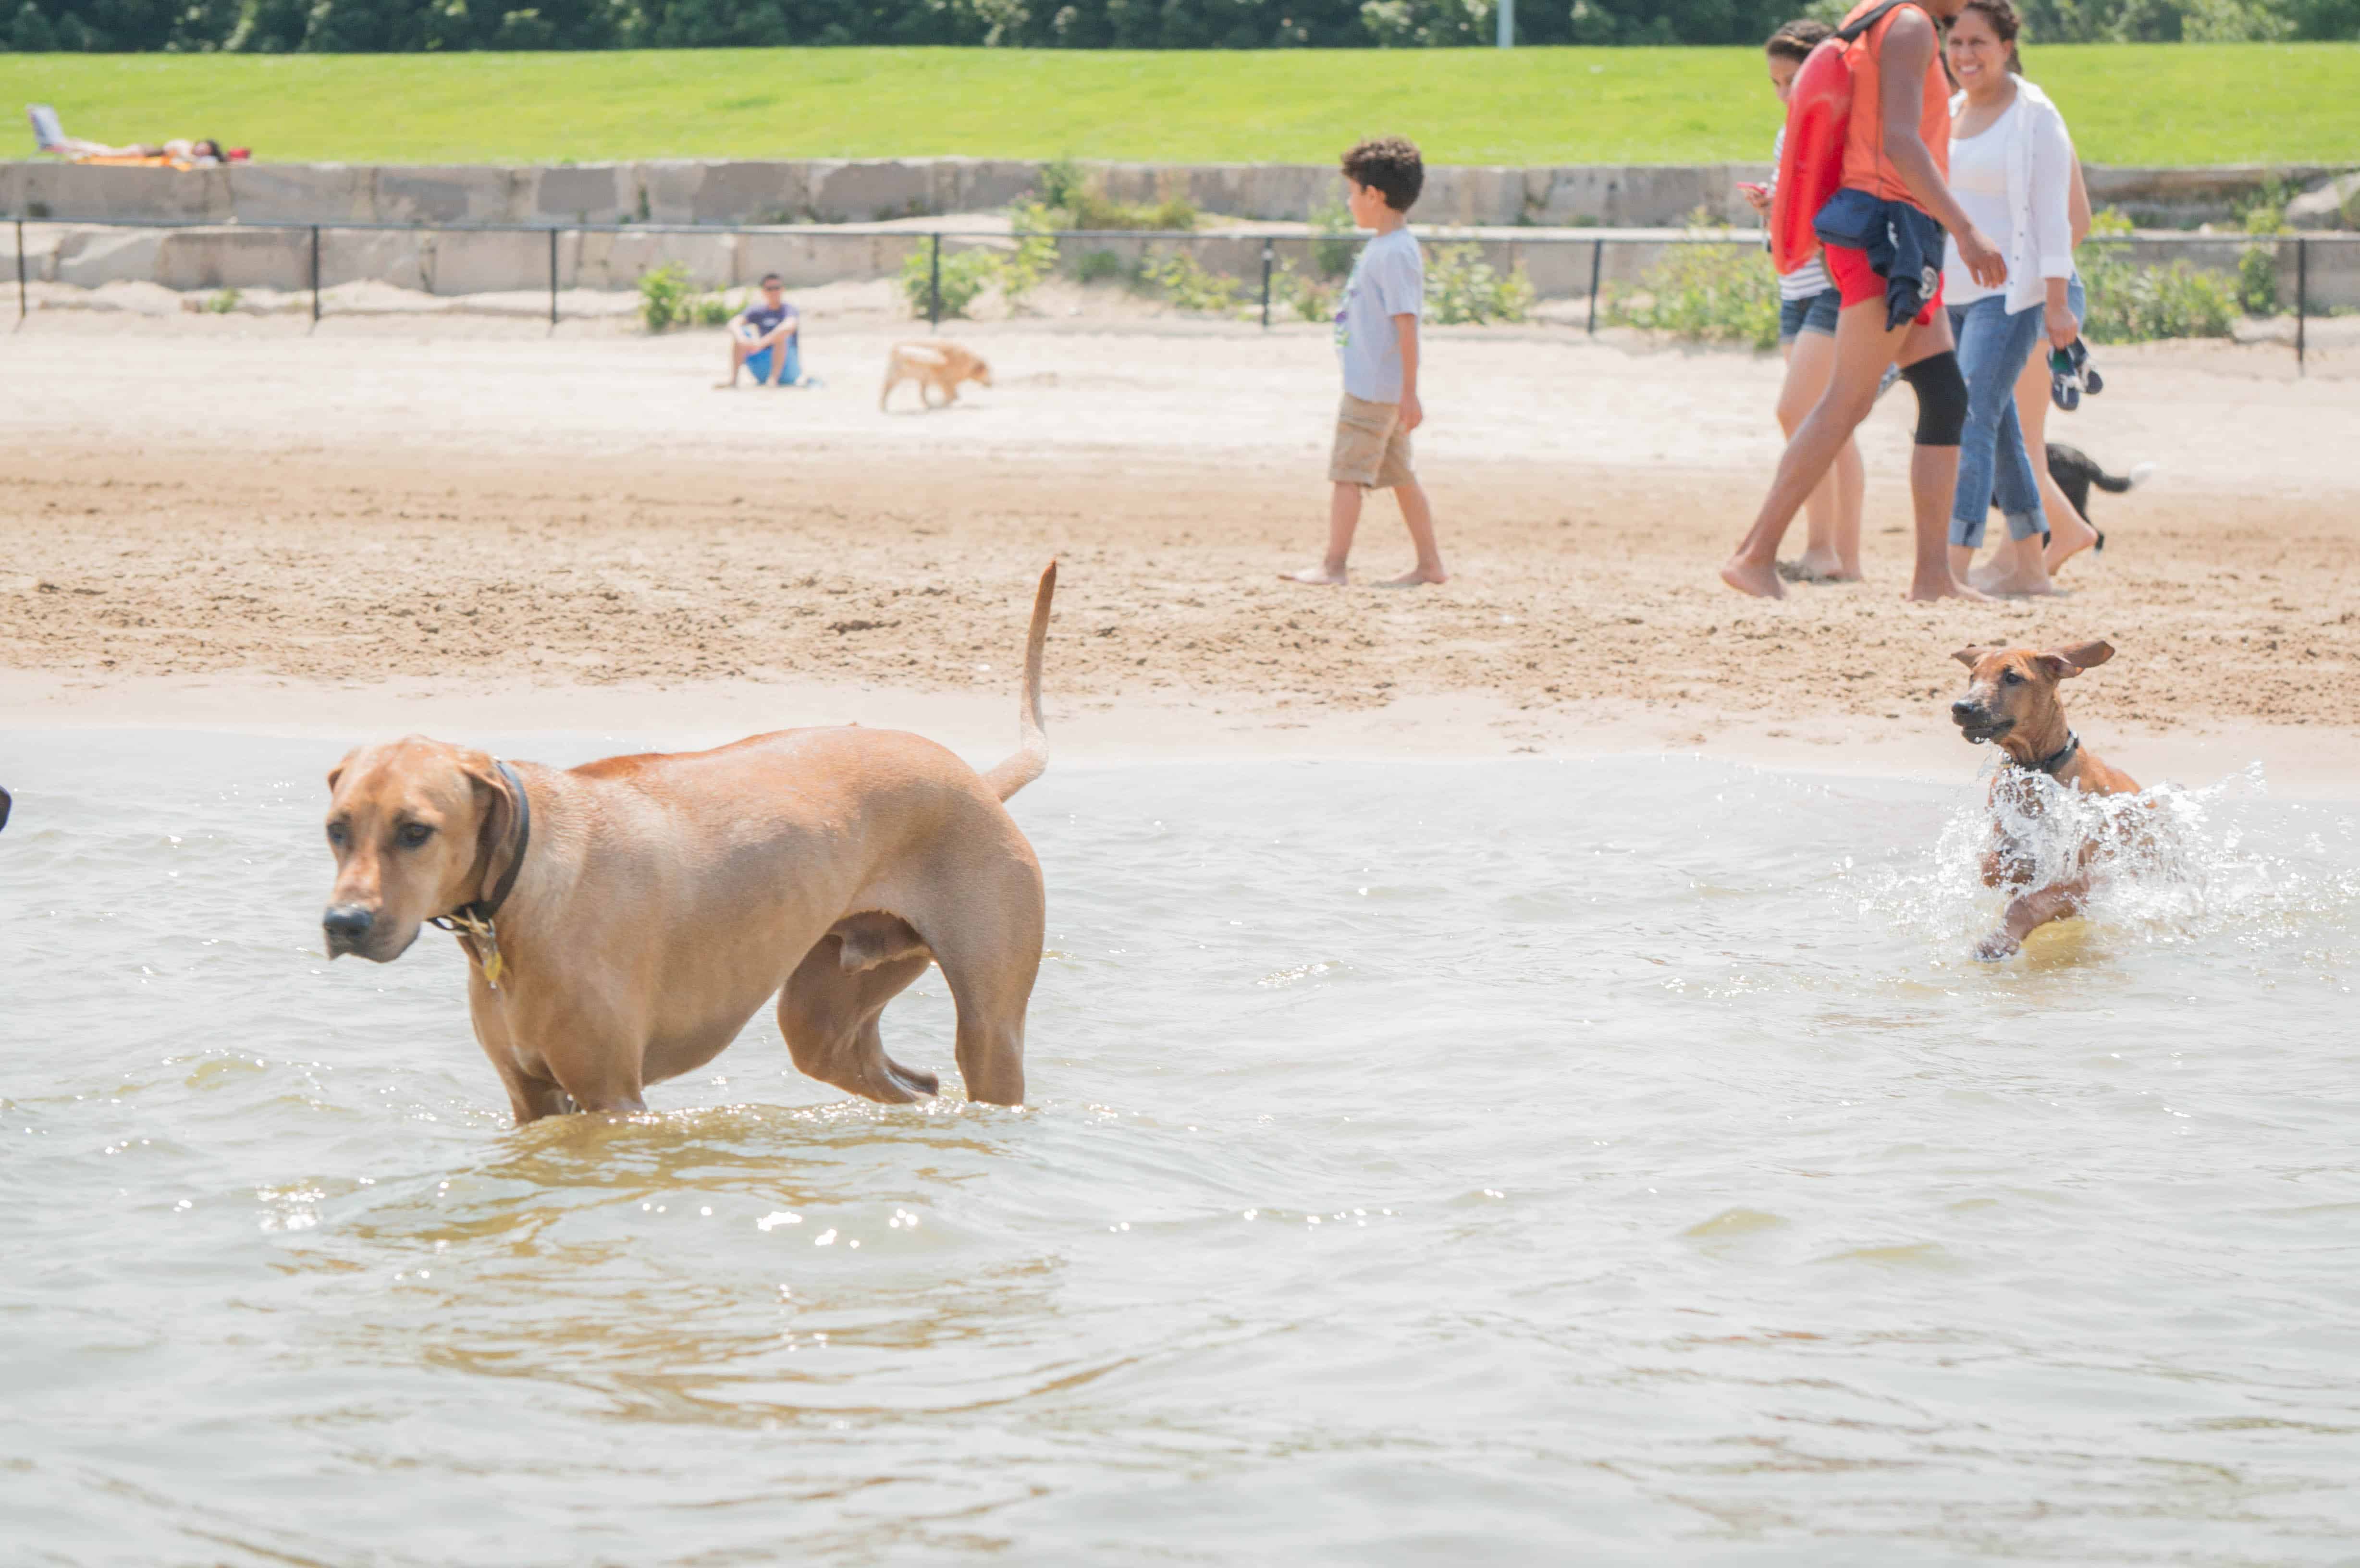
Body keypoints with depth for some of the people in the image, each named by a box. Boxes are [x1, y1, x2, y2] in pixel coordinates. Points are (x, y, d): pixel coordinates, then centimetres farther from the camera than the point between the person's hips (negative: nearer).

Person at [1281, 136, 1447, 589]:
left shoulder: (1394, 253, -18)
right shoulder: (1384, 247, 14)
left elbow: (1406, 323, -21)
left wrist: (1410, 391, -23)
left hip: (1374, 389, -10)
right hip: (1381, 390, 10)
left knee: (1347, 471, -9)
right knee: (1400, 474, 14)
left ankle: (1333, 567, -9)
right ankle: (1430, 564, 20)